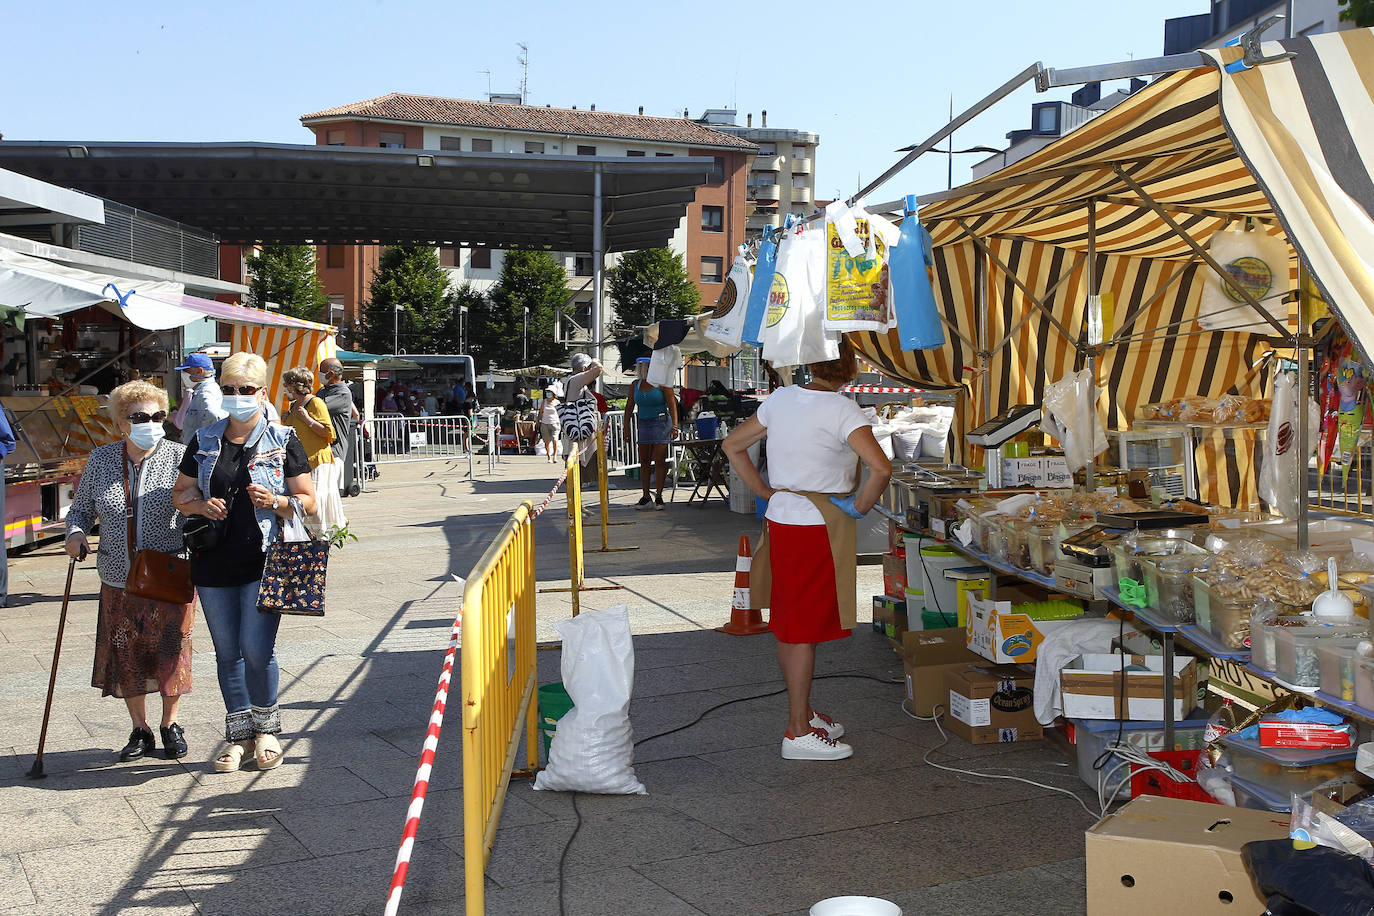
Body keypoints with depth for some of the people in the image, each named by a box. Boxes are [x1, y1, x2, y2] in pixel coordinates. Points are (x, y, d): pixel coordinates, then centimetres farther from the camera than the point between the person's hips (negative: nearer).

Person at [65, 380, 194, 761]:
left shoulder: (178, 457, -5)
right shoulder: (100, 459, 4)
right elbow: (81, 508, 15)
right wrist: (76, 532, -6)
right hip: (119, 580, 3)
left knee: (171, 652, 3)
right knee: (126, 656, 9)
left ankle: (170, 725, 25)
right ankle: (140, 730, 27)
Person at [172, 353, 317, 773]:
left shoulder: (283, 441, 0)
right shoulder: (204, 442, 10)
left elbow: (308, 502, 1)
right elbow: (180, 493, 17)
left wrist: (275, 502, -18)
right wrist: (200, 505, -5)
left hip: (264, 562, -4)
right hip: (214, 563, 4)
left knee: (257, 649, -9)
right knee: (227, 652, 9)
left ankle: (266, 728, 14)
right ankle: (239, 735, 22)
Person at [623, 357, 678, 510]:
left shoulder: (661, 383, -6)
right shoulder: (635, 385, 7)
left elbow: (672, 405, -9)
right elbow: (629, 408, 12)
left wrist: (674, 426, -17)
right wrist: (626, 429, 8)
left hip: (661, 423, -4)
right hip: (644, 424, 4)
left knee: (659, 460, -6)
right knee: (644, 461, 4)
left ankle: (658, 496, 1)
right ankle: (646, 497, 11)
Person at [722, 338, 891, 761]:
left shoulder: (780, 398, 5)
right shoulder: (841, 410, -15)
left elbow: (732, 445, 14)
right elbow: (881, 468, -27)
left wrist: (767, 493, 13)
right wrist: (860, 506, -12)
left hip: (781, 520, 7)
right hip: (817, 528, -7)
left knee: (790, 624, 16)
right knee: (805, 628, -1)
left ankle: (803, 712, 31)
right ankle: (799, 732, 6)